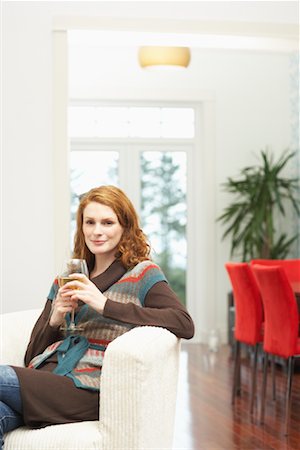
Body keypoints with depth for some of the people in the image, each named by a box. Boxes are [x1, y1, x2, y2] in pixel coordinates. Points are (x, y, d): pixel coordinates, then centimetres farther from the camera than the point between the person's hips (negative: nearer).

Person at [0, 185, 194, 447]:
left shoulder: (141, 274, 6)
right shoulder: (67, 279, 21)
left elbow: (185, 325, -14)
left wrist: (105, 305, -16)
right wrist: (54, 320, -2)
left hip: (90, 390, -4)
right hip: (44, 377, 4)